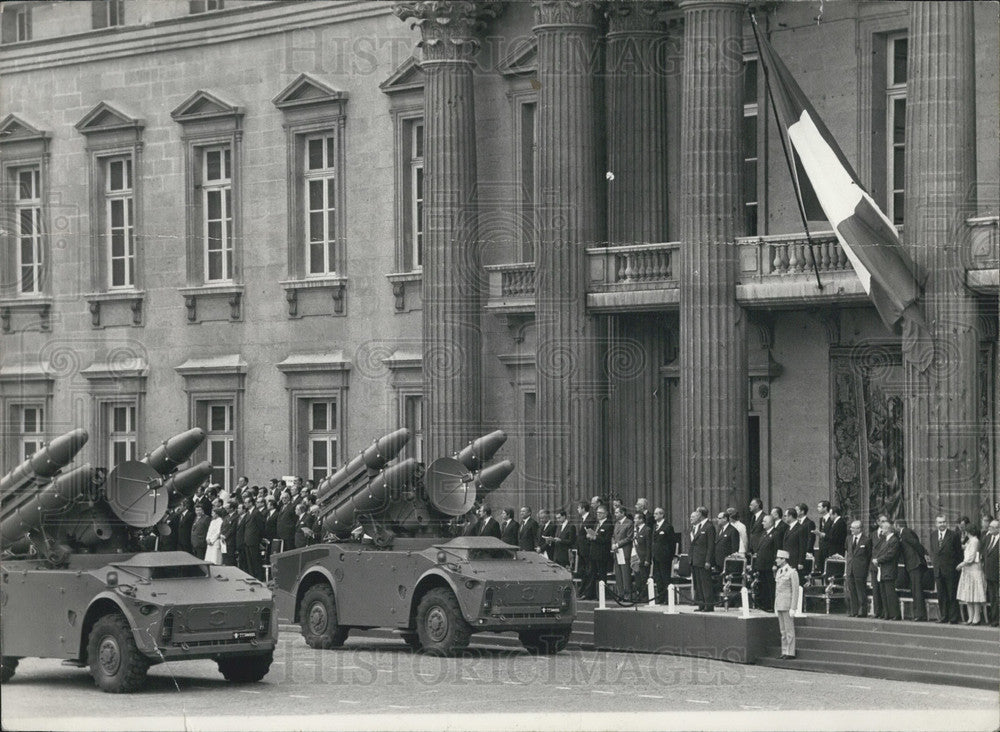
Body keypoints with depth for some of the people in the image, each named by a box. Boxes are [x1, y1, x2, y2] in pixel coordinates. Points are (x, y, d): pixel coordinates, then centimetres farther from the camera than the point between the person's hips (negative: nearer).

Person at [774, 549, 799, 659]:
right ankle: (784, 652, 13)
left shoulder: (792, 572, -11)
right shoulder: (778, 572, 14)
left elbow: (795, 591, -12)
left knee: (789, 630, -5)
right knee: (783, 630, 9)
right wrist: (775, 607, 18)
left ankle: (791, 653, -4)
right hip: (779, 604, 8)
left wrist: (792, 608, -16)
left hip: (787, 604, -8)